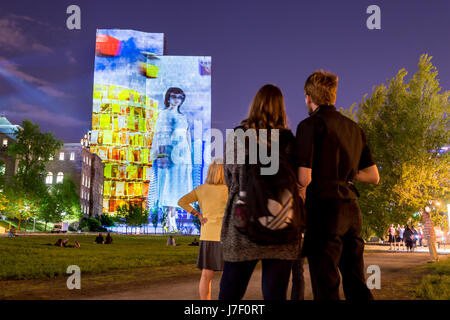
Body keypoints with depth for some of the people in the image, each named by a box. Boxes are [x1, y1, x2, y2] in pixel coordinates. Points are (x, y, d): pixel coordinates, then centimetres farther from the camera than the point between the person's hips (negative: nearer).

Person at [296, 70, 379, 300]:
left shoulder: (310, 125, -6)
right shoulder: (354, 128, 15)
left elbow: (304, 178, -13)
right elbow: (373, 176, 16)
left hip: (325, 209, -7)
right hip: (352, 211, 7)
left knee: (326, 288, -3)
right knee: (356, 285, 12)